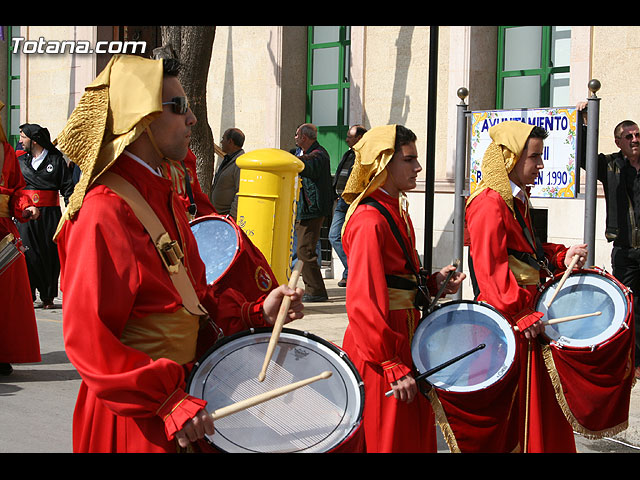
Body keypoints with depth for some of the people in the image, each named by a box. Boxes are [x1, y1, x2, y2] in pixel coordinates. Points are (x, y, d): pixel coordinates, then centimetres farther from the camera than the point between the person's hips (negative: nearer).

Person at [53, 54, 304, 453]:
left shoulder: (165, 197, 11)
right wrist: (169, 401, -27)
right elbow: (88, 339, -23)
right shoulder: (104, 213, -19)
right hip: (132, 420, -9)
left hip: (180, 396, 9)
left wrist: (257, 313, 0)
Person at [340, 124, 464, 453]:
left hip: (405, 337, 9)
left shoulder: (398, 213, 12)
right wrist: (395, 367, -25)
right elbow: (364, 303, -24)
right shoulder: (369, 220, -18)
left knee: (416, 437, 16)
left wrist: (433, 283, 2)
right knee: (389, 441, 0)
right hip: (379, 352, -9)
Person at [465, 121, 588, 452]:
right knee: (505, 408, -2)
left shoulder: (517, 201, 15)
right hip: (504, 324, -10)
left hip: (524, 318, 10)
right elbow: (491, 269, -24)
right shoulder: (490, 204, -17)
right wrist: (523, 316, -26)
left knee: (536, 400, 15)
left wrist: (560, 258, 6)